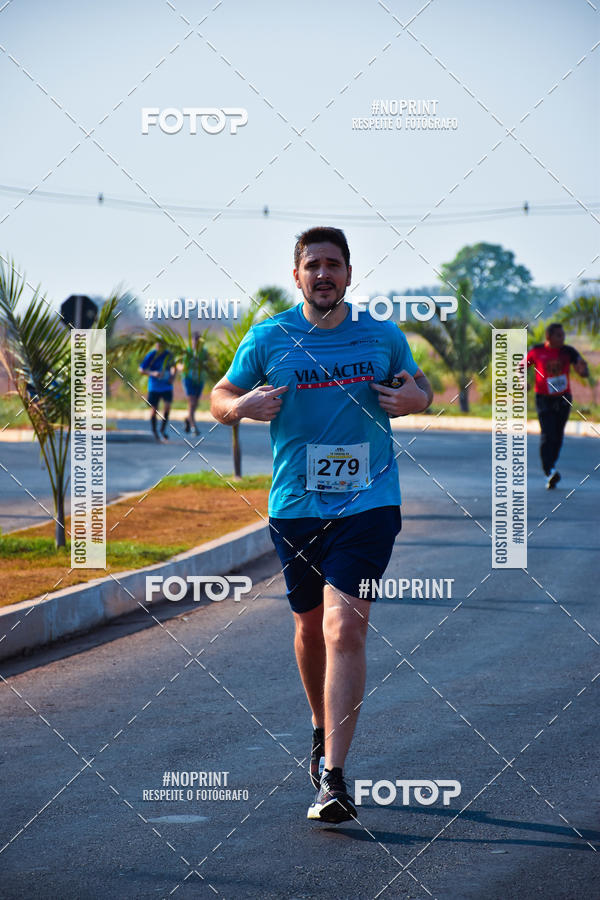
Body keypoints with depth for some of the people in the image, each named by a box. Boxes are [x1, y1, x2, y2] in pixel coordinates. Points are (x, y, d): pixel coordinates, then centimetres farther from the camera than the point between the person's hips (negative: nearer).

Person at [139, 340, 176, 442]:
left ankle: (163, 430, 3)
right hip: (154, 387, -2)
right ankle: (154, 431, 22)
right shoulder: (151, 355, -9)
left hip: (167, 386, 2)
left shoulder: (168, 355, 2)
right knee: (154, 410, 2)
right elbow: (141, 370, -9)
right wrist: (152, 373, -26)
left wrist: (173, 375, 2)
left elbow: (172, 366, 21)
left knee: (167, 406, -14)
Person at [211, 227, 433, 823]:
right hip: (295, 506, 2)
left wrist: (416, 398, -6)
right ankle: (322, 729, 44)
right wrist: (243, 405, -13)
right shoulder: (268, 339, 1)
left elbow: (419, 385, 19)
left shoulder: (383, 337, 2)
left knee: (344, 626, -16)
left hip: (368, 503, -2)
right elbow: (219, 398, 11)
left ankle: (332, 775, -19)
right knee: (310, 626, 15)